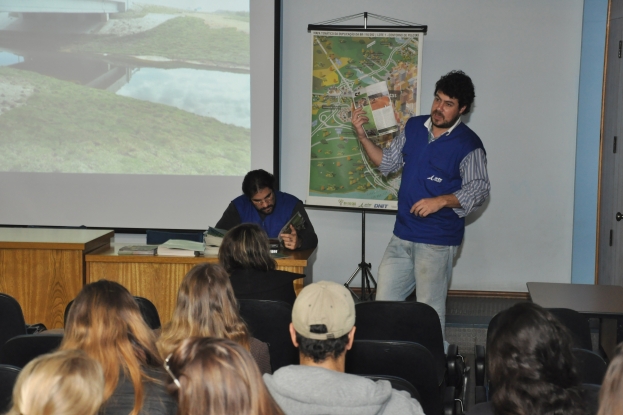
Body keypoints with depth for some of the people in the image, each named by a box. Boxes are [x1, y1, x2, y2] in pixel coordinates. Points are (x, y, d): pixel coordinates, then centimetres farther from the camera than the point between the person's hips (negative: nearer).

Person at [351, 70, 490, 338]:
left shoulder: (468, 145, -11)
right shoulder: (414, 127, 7)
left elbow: (478, 189, -13)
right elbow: (387, 163, 11)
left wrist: (441, 201, -26)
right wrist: (362, 136, -1)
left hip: (438, 242, -6)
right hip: (402, 235, 6)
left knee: (430, 311, 1)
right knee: (384, 303, 11)